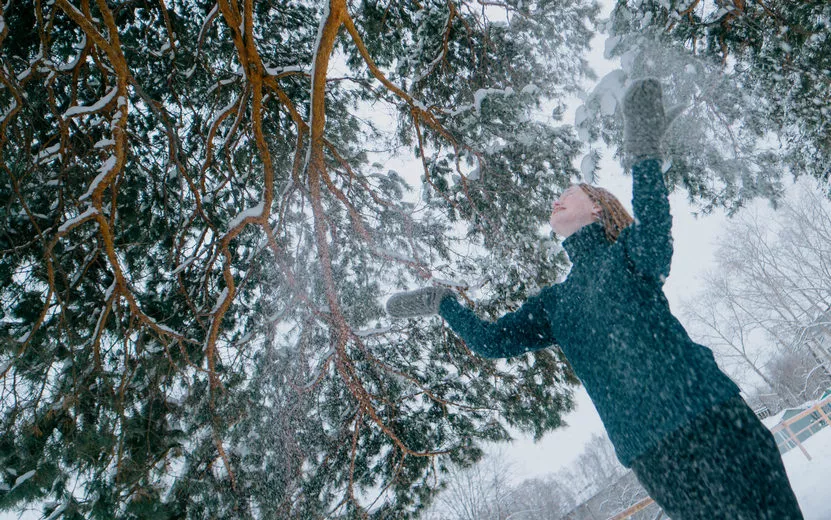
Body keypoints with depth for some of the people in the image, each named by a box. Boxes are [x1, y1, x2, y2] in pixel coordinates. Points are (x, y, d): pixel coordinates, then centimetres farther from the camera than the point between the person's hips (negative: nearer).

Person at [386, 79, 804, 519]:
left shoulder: (627, 253, 5)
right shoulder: (553, 304, 18)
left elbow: (653, 224, -19)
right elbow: (492, 341, 16)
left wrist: (644, 152, -28)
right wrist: (442, 303, 20)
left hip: (711, 422, -3)